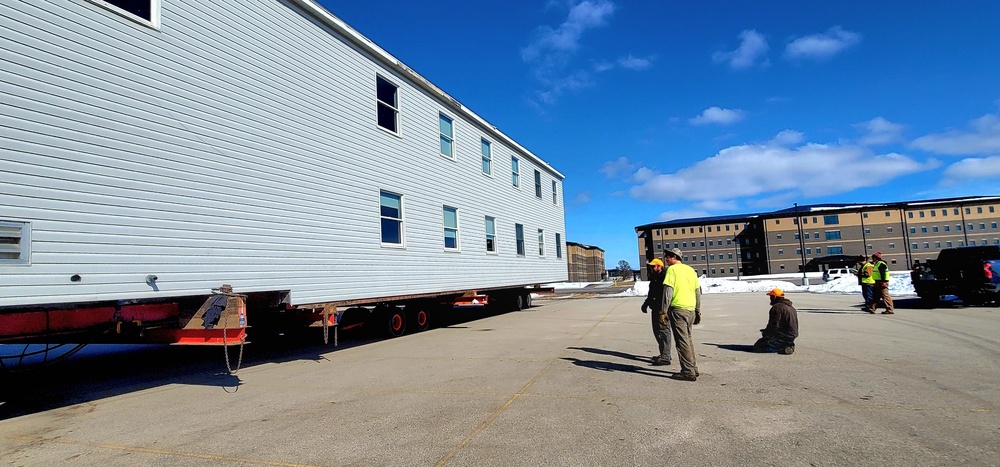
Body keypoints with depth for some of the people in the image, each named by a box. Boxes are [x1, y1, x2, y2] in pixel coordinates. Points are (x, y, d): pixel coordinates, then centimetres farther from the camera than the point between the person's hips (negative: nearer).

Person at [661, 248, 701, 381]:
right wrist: (698, 311, 22)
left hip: (678, 309, -8)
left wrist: (664, 311, -12)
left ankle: (688, 372, -1)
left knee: (682, 341, -3)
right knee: (688, 339, 18)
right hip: (690, 309, 8)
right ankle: (693, 368, 23)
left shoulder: (672, 269, -7)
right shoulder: (690, 270, 15)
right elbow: (698, 292, 17)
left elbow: (668, 291, -14)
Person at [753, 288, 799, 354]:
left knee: (757, 346, -11)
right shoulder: (791, 307, 16)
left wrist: (765, 332, 0)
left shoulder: (776, 307, -15)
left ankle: (783, 347, -14)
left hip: (784, 336, -10)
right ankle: (788, 345, 11)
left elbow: (774, 325, -20)